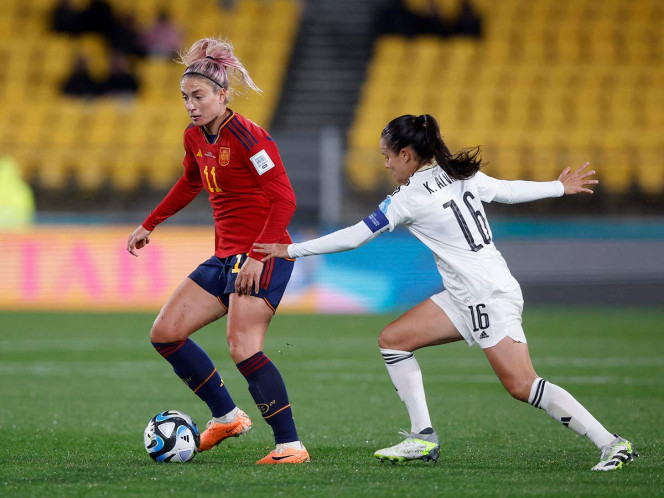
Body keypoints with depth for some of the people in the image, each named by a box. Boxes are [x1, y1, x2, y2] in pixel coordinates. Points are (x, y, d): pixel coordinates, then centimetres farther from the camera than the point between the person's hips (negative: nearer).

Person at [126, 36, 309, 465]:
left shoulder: (247, 137, -16)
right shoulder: (195, 138, 9)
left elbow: (284, 199, -21)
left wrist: (258, 257, -28)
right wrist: (150, 225, 33)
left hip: (264, 257, -9)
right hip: (226, 257, 9)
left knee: (243, 349, -23)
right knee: (165, 333, 5)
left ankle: (291, 445, -18)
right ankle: (227, 416, 15)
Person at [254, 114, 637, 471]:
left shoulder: (411, 198, -13)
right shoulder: (462, 176, 6)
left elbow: (353, 237, -9)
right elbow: (510, 190, 17)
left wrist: (291, 250, -1)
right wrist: (560, 187, 35)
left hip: (490, 296, -10)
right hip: (465, 297, 10)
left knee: (521, 385, -15)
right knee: (393, 340, 7)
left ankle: (612, 444, -14)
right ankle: (424, 438, 7)